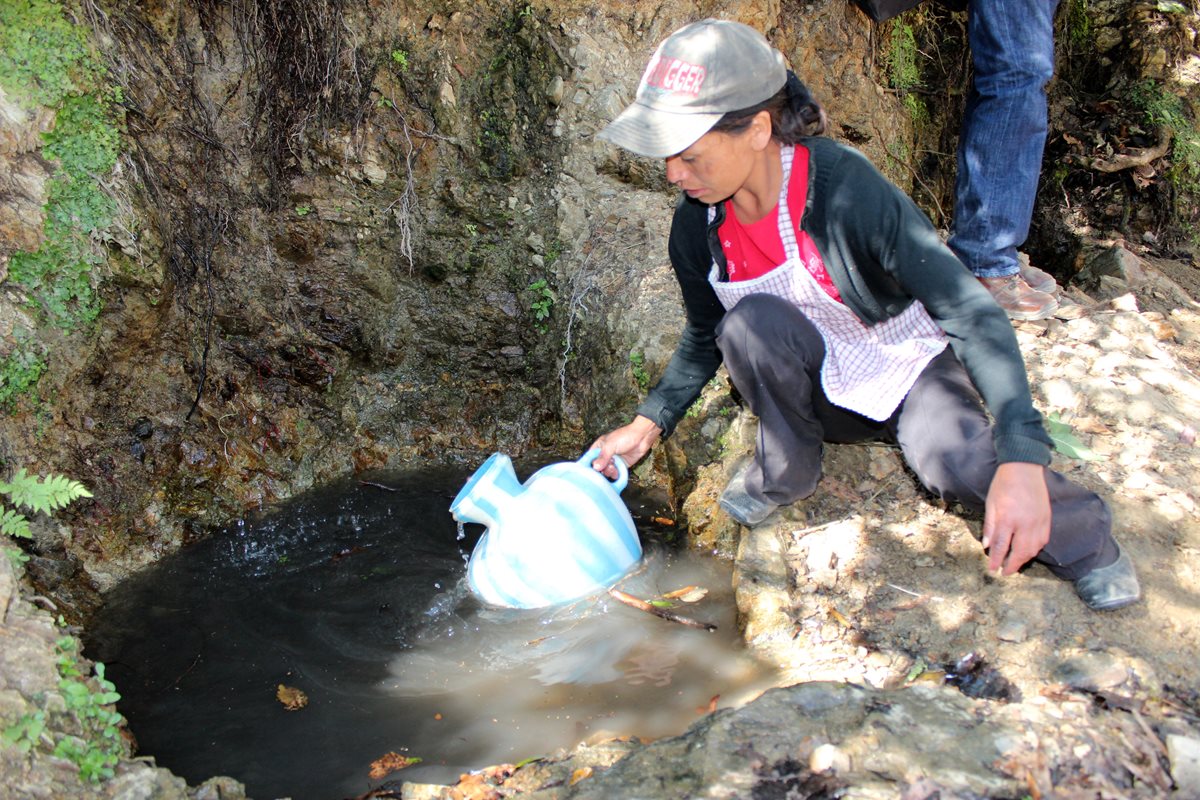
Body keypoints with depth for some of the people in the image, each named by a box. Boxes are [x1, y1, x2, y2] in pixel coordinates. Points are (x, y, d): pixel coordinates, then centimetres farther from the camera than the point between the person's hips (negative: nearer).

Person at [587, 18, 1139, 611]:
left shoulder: (845, 188, -29)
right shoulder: (697, 228, -13)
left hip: (912, 367, -3)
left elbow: (972, 314, -32)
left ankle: (1077, 535, -2)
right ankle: (784, 471, -3)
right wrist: (649, 422, -5)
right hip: (819, 393, 3)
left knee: (953, 462, -34)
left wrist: (1021, 456, -43)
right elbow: (705, 338, 7)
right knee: (750, 322, -29)